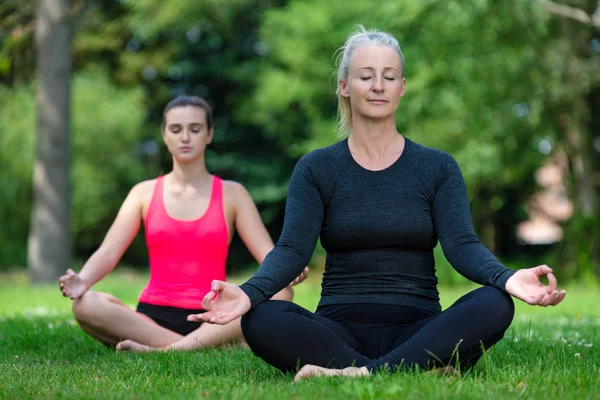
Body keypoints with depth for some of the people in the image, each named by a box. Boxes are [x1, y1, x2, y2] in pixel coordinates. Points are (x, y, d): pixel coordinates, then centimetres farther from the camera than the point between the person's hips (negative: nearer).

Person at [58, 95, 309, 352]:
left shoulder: (231, 194, 9)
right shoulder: (144, 193, 11)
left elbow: (268, 254, 1)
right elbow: (108, 252, 0)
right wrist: (82, 281, -23)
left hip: (212, 321, 0)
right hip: (153, 317, 0)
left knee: (279, 294, -30)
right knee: (85, 305, -28)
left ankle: (158, 351, -34)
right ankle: (206, 348, -30)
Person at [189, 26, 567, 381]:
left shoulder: (438, 167, 7)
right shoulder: (316, 169, 6)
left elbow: (461, 244, -7)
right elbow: (293, 248, -7)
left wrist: (507, 278, -30)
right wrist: (249, 293, -29)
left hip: (417, 330, 1)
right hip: (340, 330, 0)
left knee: (494, 305, -30)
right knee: (261, 320, -32)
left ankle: (361, 373, -37)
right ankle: (420, 369, -36)